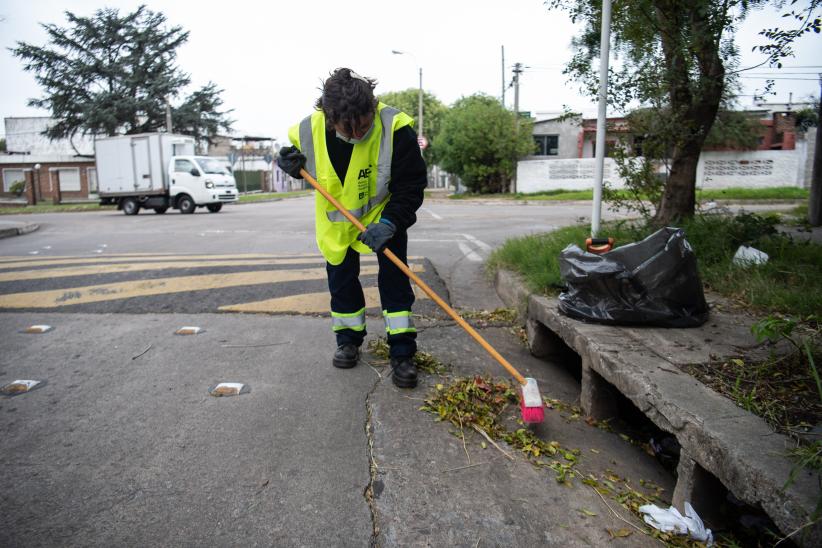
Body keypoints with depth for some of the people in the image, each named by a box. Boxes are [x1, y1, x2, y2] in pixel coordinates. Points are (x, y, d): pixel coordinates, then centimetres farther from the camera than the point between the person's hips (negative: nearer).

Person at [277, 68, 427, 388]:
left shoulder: (395, 127, -32)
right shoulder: (309, 131, -24)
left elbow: (412, 182, -24)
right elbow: (305, 165, 1)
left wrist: (389, 221, -35)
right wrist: (293, 166, -23)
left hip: (384, 214, -2)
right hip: (336, 219, 2)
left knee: (394, 276, -6)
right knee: (341, 279, 9)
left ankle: (402, 353, 3)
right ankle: (349, 340, 30)